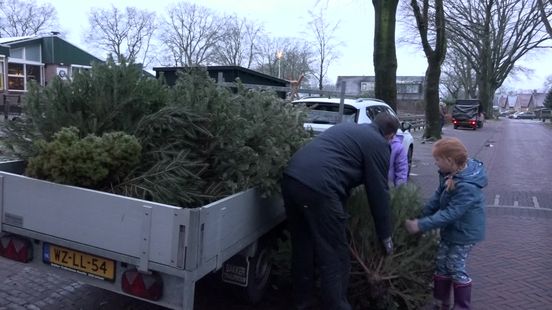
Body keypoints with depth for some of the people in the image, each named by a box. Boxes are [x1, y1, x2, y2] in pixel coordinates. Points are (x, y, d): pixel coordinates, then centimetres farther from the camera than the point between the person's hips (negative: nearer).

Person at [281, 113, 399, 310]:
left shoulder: (348, 128, 30)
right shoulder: (379, 144, 7)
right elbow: (379, 192, 7)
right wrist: (385, 236, 18)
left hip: (291, 177, 9)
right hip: (317, 187, -9)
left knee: (302, 249, 20)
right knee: (335, 259, 5)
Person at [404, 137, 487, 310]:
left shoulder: (467, 187, -33)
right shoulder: (450, 174, -4)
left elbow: (450, 214, -33)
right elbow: (438, 197, 1)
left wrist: (421, 225, -32)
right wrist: (421, 216, -6)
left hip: (464, 232, -9)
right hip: (451, 229, 9)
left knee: (455, 268, 2)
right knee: (441, 264, 14)